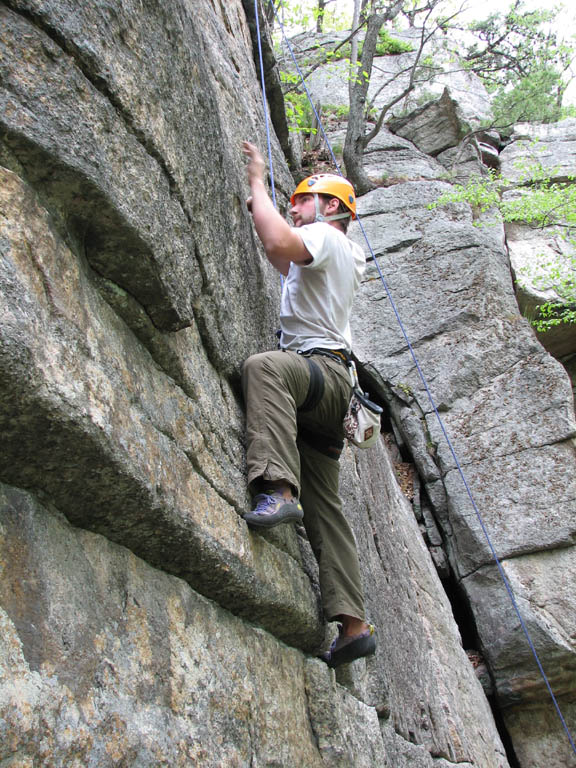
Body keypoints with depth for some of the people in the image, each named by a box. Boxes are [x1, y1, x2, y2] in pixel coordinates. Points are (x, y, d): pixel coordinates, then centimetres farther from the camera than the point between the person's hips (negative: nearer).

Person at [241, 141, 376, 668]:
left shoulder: (325, 235, 3)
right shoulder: (340, 256, 31)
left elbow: (280, 245, -20)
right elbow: (286, 265, 47)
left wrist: (257, 183, -5)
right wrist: (258, 209, 43)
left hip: (321, 367, -9)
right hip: (326, 388, 9)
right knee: (325, 509, 3)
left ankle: (279, 490, -53)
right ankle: (354, 623, 1)